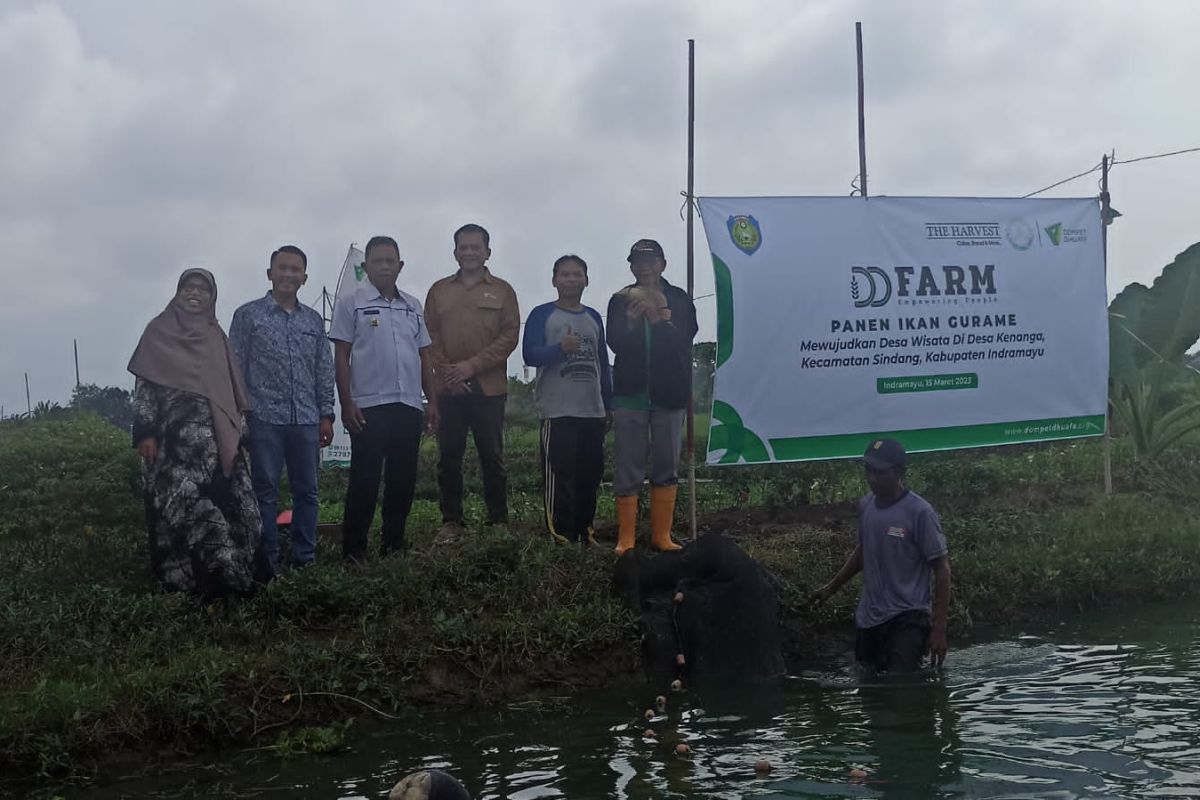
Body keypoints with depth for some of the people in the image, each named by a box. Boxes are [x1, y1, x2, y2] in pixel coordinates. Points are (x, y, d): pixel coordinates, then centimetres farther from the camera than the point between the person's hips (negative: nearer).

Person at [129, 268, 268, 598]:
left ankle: (225, 572, 5)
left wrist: (239, 430, 12)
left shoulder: (216, 337, 16)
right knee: (182, 506, -9)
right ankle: (184, 578, -2)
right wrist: (145, 432, -10)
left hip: (216, 438, 4)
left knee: (226, 503, -2)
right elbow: (143, 386, -2)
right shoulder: (159, 331, 3)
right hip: (175, 439, -4)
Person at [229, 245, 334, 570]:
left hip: (306, 420, 4)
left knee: (307, 491, 6)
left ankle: (305, 558, 14)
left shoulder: (314, 320, 13)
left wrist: (326, 415, 9)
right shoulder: (248, 315, 3)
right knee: (265, 492, 0)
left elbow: (324, 371, 15)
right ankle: (267, 561, 6)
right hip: (264, 418, -3)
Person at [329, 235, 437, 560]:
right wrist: (346, 403, -8)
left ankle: (394, 542, 18)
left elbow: (424, 356, 17)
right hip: (369, 406, -5)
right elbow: (341, 357, -1)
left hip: (409, 405, 5)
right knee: (364, 479, -3)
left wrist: (432, 401, 11)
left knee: (403, 478, 8)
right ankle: (353, 549, 2)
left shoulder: (413, 306, 15)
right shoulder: (352, 304, 1)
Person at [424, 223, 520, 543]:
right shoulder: (439, 290, 15)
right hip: (449, 388, 2)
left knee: (492, 457, 1)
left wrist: (472, 365, -10)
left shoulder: (502, 291, 8)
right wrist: (445, 371, -7)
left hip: (489, 388, -2)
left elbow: (509, 335, -1)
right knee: (448, 458, 3)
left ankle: (498, 521, 9)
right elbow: (429, 336, 9)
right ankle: (451, 522, 10)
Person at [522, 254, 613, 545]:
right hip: (557, 411, -5)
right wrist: (561, 348, -28)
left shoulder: (593, 318, 16)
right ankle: (560, 539, -8)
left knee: (590, 474, 7)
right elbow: (530, 354, -10)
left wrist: (609, 406, 18)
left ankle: (584, 533, 16)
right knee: (560, 476, -10)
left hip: (593, 411, 5)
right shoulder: (542, 314, 1)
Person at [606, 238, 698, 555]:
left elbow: (684, 341, -7)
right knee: (628, 467, -1)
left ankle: (662, 535, 12)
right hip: (630, 394, -1)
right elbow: (615, 343, -6)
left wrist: (660, 318, -22)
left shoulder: (679, 300, 4)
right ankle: (626, 538, 2)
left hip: (669, 393, 1)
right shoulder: (621, 301, 4)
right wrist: (632, 320, -24)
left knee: (668, 466, 5)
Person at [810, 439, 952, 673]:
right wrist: (831, 587, 24)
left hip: (907, 619, -6)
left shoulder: (919, 512, -13)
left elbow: (941, 569, -9)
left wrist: (939, 629, -12)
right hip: (868, 618, 6)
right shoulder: (866, 505, 5)